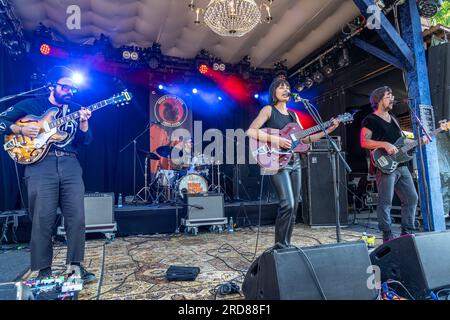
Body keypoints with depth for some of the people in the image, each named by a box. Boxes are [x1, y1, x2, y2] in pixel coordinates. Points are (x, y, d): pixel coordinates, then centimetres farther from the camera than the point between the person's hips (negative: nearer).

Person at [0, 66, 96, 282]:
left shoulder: (76, 109, 16)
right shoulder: (31, 105, 10)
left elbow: (85, 141, 8)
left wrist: (83, 122, -9)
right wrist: (21, 129, -6)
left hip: (70, 165, 3)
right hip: (40, 164, -2)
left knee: (76, 217, -2)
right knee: (43, 219, -2)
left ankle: (75, 266, 11)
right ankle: (43, 271, 11)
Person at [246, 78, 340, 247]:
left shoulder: (293, 115, 18)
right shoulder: (268, 110, -1)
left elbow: (305, 139, 17)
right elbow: (250, 132, -12)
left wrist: (328, 130, 9)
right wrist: (276, 140, -19)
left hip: (294, 162, 7)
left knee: (294, 205, 8)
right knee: (288, 204, -18)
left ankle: (287, 243, 20)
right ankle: (280, 245, -2)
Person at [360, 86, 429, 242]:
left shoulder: (393, 119, 23)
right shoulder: (370, 120, -3)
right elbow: (364, 142, -15)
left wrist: (418, 141, 16)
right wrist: (385, 144, -23)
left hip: (401, 165, 9)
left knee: (412, 198, 10)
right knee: (385, 202, -7)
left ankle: (407, 232, 21)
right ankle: (387, 236, 3)